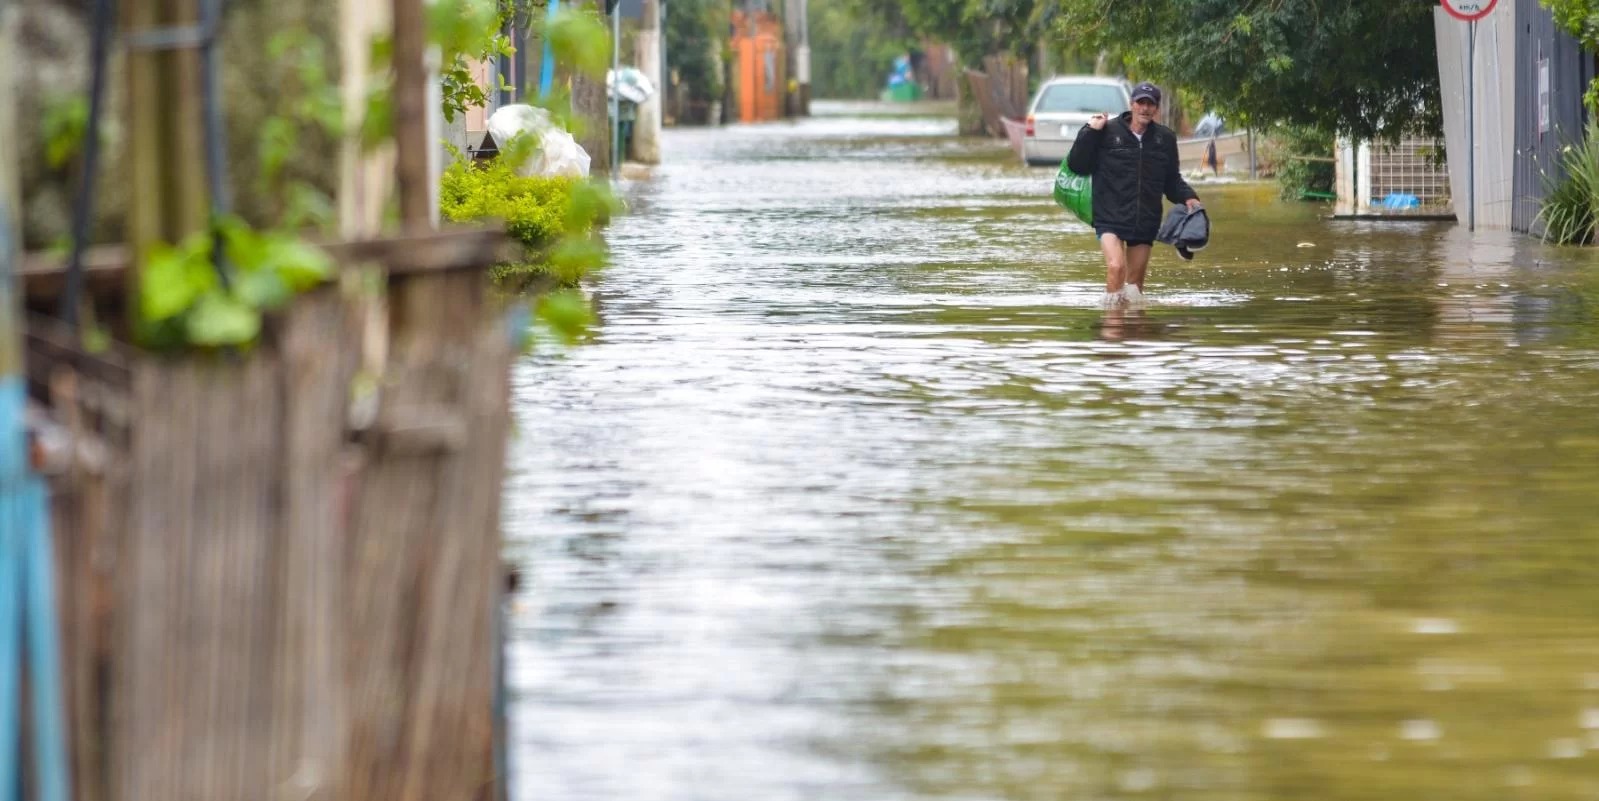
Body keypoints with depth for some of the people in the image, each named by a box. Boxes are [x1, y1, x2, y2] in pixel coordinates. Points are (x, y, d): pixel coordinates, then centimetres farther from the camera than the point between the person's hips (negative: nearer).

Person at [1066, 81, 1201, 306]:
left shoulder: (1165, 138, 8)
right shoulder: (1108, 132, -2)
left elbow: (1172, 180, 18)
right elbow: (1076, 165, -1)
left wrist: (1188, 197, -1)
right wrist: (1090, 131, -9)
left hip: (1145, 222, 4)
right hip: (1111, 218, -4)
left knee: (1135, 281, 10)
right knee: (1116, 266, -25)